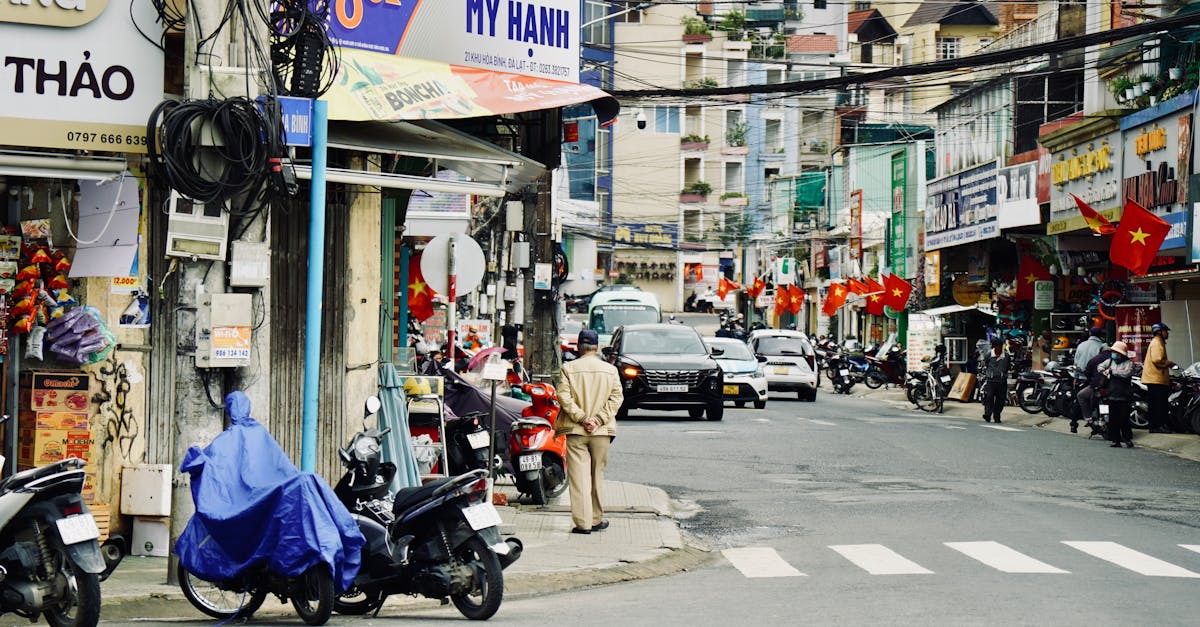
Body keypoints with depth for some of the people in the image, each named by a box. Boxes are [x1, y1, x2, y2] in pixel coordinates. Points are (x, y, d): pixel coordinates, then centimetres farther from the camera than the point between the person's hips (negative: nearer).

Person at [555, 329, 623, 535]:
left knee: (578, 476, -1)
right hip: (601, 432, 2)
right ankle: (596, 519, 20)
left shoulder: (568, 368, -1)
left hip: (575, 431, -2)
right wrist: (599, 419, -8)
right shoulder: (610, 370, 4)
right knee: (597, 475, 14)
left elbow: (564, 396, -10)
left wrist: (582, 418, -10)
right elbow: (616, 398, -3)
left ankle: (582, 522, -6)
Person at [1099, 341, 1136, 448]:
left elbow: (1126, 373, -20)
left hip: (1124, 397, -5)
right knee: (1113, 420, 5)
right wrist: (1104, 372, -6)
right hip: (1112, 396, 5)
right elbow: (1100, 367, 16)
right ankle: (1116, 440, 11)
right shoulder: (1110, 361, 13)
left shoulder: (1129, 363, -5)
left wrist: (1112, 371, -13)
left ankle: (1128, 438, 9)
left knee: (1124, 419, -4)